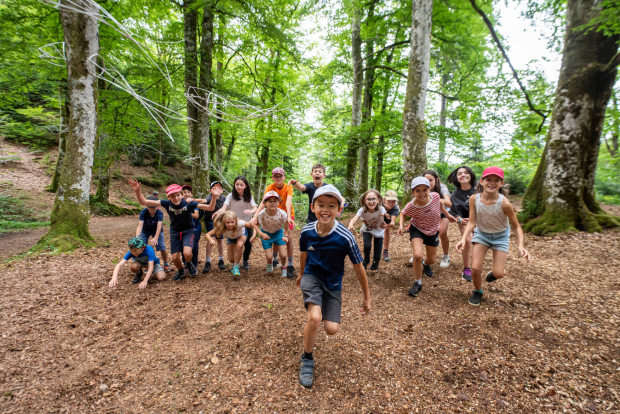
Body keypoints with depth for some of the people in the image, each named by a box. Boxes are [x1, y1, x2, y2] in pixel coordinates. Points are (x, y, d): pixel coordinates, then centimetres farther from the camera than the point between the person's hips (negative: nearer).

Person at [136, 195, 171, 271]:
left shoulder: (159, 213, -29)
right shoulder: (143, 212, -27)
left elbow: (159, 226, -39)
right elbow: (140, 225, -37)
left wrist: (156, 238, -54)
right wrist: (137, 237, -54)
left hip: (156, 231, -1)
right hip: (145, 231, 1)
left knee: (162, 248, -13)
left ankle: (166, 264, 11)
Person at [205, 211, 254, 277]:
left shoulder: (239, 223, -43)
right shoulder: (221, 227, -38)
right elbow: (208, 234, -35)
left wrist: (252, 223, -65)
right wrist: (211, 240, -58)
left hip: (241, 234, -2)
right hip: (231, 238, 2)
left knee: (239, 246, -36)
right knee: (231, 259, -4)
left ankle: (236, 267, -16)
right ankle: (235, 264, 35)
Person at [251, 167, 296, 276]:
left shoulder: (288, 187, -21)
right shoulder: (270, 187, -17)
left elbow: (288, 201, -37)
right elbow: (263, 202, -31)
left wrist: (288, 217, -52)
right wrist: (256, 216, -45)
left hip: (287, 214, -2)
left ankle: (290, 265, -7)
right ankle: (275, 259, 29)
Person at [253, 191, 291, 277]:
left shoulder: (282, 214, -29)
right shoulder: (262, 214, -30)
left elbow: (288, 229, -19)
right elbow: (255, 224, -16)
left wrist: (286, 236, -38)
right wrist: (261, 234, -32)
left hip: (278, 233, 1)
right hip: (266, 234, 0)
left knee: (283, 255, -5)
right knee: (269, 256, -5)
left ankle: (284, 267, 30)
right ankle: (269, 263, 35)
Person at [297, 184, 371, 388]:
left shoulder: (346, 238, -26)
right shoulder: (307, 231, -18)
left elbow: (358, 267, -12)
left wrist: (367, 297, -2)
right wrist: (301, 274, 22)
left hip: (333, 282, 0)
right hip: (312, 276, 0)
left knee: (332, 329, -6)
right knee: (314, 317, -23)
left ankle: (326, 308, 31)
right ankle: (307, 360, 5)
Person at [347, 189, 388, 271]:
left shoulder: (381, 210, -31)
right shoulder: (362, 210, -28)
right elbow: (354, 218, -45)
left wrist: (386, 217, -67)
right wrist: (351, 225, -68)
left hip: (379, 232, -1)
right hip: (367, 231, 1)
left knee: (377, 257, -4)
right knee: (367, 246, -26)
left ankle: (375, 261, 36)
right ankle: (366, 260, 9)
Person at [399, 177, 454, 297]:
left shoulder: (435, 196, -24)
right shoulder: (411, 206, -29)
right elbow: (403, 213, -7)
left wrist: (448, 214, 12)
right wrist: (401, 225, -23)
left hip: (433, 231, 3)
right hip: (417, 230, -3)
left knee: (431, 259, 17)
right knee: (417, 255, -27)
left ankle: (425, 264, 58)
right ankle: (417, 283, -3)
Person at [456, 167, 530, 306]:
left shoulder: (504, 203, -26)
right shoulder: (474, 199, -21)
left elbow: (516, 226, -15)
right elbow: (471, 222, -18)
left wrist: (520, 245, -28)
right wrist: (464, 238, -33)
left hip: (500, 236, -1)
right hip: (481, 233, 1)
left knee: (499, 274, -5)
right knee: (475, 268, -9)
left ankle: (494, 273, 36)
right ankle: (477, 291, 22)